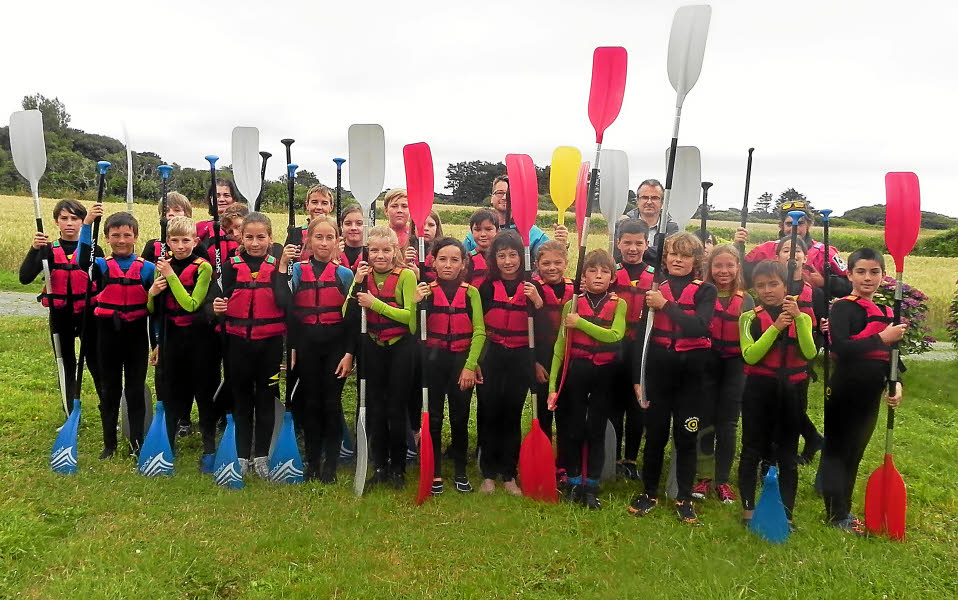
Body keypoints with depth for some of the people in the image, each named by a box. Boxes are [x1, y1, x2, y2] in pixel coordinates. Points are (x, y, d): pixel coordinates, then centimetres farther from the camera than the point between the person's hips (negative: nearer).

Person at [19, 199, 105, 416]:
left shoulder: (93, 249, -1)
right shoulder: (49, 250, 1)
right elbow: (25, 278, -13)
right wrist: (34, 249, -23)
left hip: (87, 315, -2)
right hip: (60, 316, 2)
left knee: (96, 364, 1)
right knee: (67, 366, 11)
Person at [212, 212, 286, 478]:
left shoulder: (278, 266, -1)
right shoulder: (232, 266, 2)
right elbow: (226, 301, 0)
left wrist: (282, 268, -21)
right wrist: (218, 308, -21)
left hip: (270, 341, -1)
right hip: (238, 340, 1)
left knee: (265, 399, 9)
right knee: (241, 399, 11)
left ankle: (261, 455, 21)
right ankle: (242, 455, 22)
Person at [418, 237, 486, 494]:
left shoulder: (471, 292, -1)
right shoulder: (427, 291, 0)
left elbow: (479, 331, -6)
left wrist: (470, 365, -13)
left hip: (462, 360, 0)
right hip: (433, 360, 0)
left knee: (460, 418, 8)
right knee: (433, 417, 5)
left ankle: (461, 473, 22)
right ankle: (435, 473, 18)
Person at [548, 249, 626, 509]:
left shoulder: (618, 304, 0)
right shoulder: (572, 304, 1)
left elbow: (615, 335, -18)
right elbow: (560, 346, -1)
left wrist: (580, 322, -21)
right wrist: (552, 385, -6)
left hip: (605, 373, 0)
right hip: (575, 371, 0)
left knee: (596, 430, 7)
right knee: (573, 428, 6)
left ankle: (591, 487, 18)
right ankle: (573, 482, 23)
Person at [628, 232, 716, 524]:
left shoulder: (705, 291, 1)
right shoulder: (653, 288, 4)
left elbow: (699, 326, -17)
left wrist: (665, 305, -22)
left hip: (691, 371, -1)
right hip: (657, 367, 1)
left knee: (686, 435, 6)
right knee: (655, 432, 7)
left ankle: (685, 498, 20)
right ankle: (649, 492, 23)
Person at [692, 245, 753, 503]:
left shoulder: (746, 299, 5)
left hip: (733, 366, 2)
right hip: (706, 364, -1)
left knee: (727, 425, 6)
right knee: (705, 422, 5)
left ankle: (723, 480, 18)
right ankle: (704, 477, 18)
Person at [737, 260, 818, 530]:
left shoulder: (802, 318, 4)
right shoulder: (749, 318, -1)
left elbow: (810, 353, -14)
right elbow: (749, 355, -16)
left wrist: (798, 317, -21)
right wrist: (776, 327, -21)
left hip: (792, 392, 2)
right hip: (759, 391, -1)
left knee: (787, 453, 10)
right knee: (752, 450, 6)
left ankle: (786, 511, 21)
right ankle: (748, 508, 18)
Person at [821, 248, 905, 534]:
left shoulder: (887, 314, 12)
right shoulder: (842, 308, -10)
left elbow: (892, 355, 16)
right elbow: (841, 348, -24)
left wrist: (896, 383, 0)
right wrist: (882, 338, -21)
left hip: (871, 395, 7)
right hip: (844, 391, -7)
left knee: (854, 452, 16)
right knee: (837, 450, 3)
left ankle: (842, 510, 28)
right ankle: (837, 515, 11)